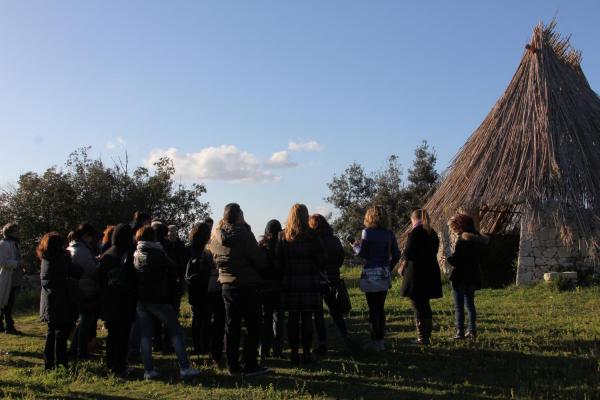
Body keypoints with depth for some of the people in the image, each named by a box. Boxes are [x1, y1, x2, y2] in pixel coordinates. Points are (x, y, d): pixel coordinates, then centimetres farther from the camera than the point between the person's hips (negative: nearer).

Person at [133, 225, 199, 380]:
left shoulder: (135, 255, 7)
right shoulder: (158, 254, -10)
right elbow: (173, 269, 0)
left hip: (141, 299, 5)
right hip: (159, 299, -5)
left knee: (145, 334, 7)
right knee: (176, 331, 2)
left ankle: (148, 370, 3)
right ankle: (185, 368, -1)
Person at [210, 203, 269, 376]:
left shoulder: (216, 237, 4)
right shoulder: (243, 234, -16)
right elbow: (260, 260, -15)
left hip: (227, 285, 6)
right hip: (248, 285, -6)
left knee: (231, 326, 11)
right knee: (253, 326, 3)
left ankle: (233, 365, 14)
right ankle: (250, 365, 3)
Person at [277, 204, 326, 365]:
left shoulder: (282, 237, 1)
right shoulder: (311, 236, -7)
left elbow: (278, 261, 1)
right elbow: (322, 260, -6)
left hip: (289, 283, 2)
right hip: (309, 282, -2)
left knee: (292, 318, 8)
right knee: (307, 318, 5)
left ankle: (294, 353, 12)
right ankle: (306, 353, 8)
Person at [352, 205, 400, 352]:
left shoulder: (368, 232, -10)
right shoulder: (389, 234, 6)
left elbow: (362, 253, -11)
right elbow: (396, 255, 7)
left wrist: (356, 245, 9)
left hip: (371, 275, -5)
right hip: (385, 275, 5)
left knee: (374, 309, 0)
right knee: (380, 308, 14)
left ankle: (376, 342, 4)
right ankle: (381, 339, 18)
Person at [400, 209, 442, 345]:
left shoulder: (415, 232, -13)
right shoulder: (432, 233, 11)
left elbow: (408, 254, -16)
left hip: (417, 275, -8)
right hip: (431, 274, 8)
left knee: (418, 306, -1)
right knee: (425, 305, 17)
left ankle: (422, 338, 2)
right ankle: (427, 335, 23)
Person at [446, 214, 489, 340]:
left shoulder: (463, 240, -17)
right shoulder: (479, 240, 8)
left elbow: (456, 260, -20)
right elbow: (480, 258, 14)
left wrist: (448, 258, -1)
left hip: (460, 276, -8)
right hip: (473, 276, 8)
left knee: (459, 306, -1)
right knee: (470, 303, 17)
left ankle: (460, 332, -1)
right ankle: (472, 331, 17)